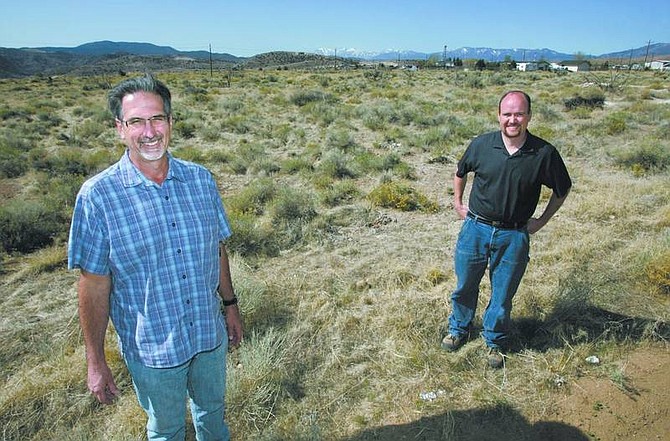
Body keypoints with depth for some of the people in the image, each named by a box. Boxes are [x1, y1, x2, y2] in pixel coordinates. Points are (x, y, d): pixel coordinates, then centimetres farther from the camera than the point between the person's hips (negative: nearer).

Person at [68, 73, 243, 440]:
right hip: (152, 347, -3)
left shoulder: (201, 179, -6)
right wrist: (95, 362, -7)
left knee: (212, 412, 26)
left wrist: (230, 305, 10)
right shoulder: (97, 196, -16)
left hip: (210, 333, 3)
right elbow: (94, 284, -12)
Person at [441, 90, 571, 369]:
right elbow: (460, 172, 13)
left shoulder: (544, 153, -10)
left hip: (514, 236, -1)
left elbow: (563, 188, 6)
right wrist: (458, 203, 12)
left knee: (503, 294, 12)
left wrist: (542, 221, 5)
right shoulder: (481, 144, -7)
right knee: (465, 285, 15)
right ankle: (459, 329, 40)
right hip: (475, 228, 1)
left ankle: (495, 342, 35)